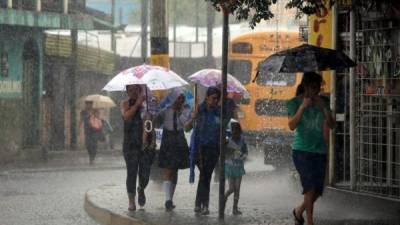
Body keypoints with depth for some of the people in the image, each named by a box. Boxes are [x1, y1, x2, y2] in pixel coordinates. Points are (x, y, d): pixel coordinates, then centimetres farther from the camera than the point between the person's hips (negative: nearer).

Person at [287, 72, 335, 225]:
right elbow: (292, 126, -13)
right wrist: (302, 107, -21)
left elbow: (331, 125, 1)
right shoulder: (294, 102, -2)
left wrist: (324, 108, -12)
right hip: (302, 150, -4)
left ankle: (299, 211, 30)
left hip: (320, 150, 4)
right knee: (310, 186, -15)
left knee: (317, 190, 4)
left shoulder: (321, 102, 9)